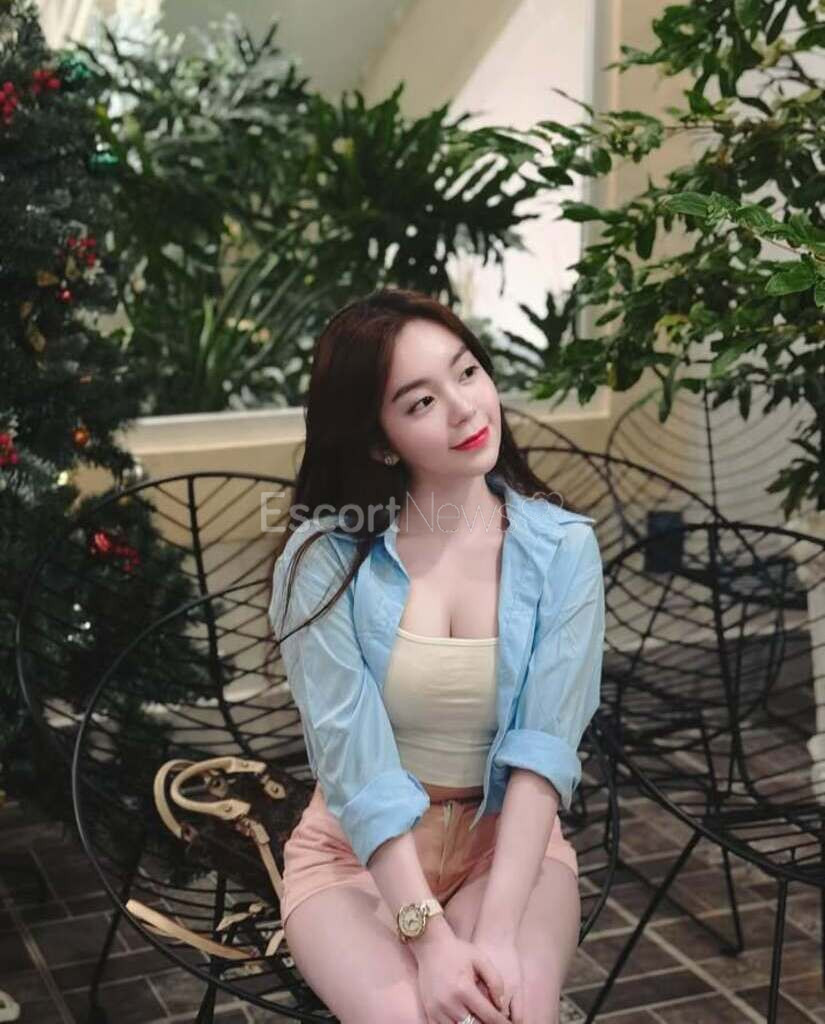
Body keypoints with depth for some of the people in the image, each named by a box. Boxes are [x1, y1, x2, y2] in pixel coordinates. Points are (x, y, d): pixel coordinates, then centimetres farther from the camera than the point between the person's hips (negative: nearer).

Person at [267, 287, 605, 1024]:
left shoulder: (563, 548, -7)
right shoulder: (323, 559, -11)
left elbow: (545, 746, -16)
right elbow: (353, 759, -17)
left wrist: (497, 930, -26)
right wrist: (431, 938, -26)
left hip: (510, 842, 1)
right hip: (358, 850, -1)